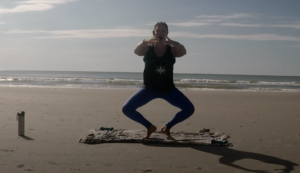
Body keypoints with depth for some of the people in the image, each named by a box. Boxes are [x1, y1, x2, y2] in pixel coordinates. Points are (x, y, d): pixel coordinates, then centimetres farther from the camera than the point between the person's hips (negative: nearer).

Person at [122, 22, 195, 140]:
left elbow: (183, 52, -29)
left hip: (168, 89, 0)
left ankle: (167, 127, 12)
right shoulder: (147, 48, -7)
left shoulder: (172, 49, -7)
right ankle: (149, 127, 11)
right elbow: (136, 51, -28)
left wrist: (173, 43, -50)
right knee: (126, 109, -13)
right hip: (149, 88, 0)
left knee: (189, 109, -12)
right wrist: (145, 42, -50)